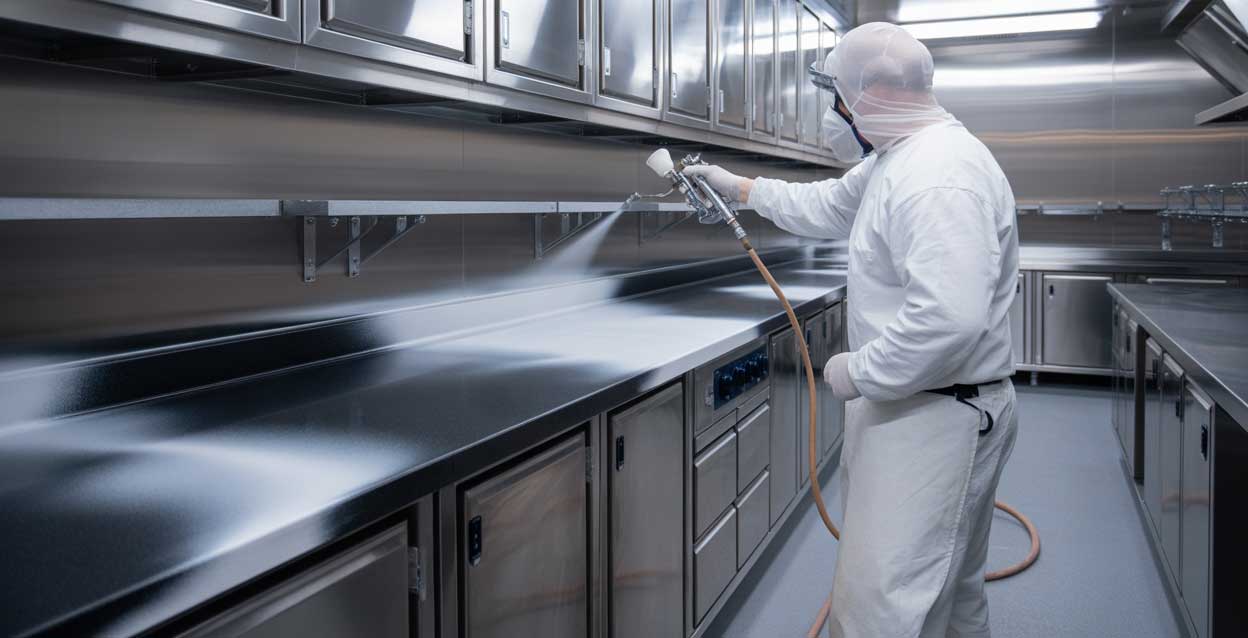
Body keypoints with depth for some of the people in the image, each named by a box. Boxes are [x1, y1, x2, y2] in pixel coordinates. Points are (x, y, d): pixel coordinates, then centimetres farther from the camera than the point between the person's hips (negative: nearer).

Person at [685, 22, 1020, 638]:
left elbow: (950, 317, -34)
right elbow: (827, 205, 29)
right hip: (909, 403, 11)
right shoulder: (894, 160, 12)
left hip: (937, 417, -11)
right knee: (948, 582, 23)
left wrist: (860, 371, -21)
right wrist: (738, 186, 32)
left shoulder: (939, 176, -23)